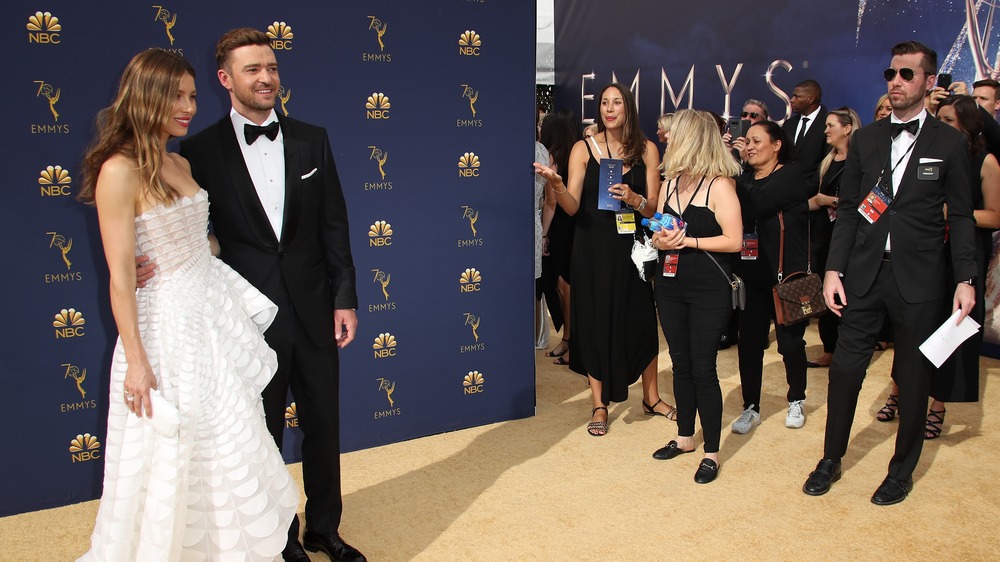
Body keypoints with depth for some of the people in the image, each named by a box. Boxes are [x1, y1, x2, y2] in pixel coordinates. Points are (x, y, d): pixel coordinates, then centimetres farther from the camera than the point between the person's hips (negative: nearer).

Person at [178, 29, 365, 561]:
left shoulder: (312, 140, 3)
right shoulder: (201, 150, -4)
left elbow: (334, 225, 3)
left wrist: (344, 299, 0)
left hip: (313, 312, 3)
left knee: (323, 426, 14)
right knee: (264, 435, 12)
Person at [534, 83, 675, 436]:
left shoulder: (646, 150, 2)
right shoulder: (583, 149, -3)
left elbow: (654, 209, 0)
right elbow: (572, 207, -11)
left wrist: (634, 199, -21)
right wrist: (556, 185, -31)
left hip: (632, 246, 1)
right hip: (593, 247, -1)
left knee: (641, 319, 7)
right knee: (595, 321, 4)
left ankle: (651, 397, 28)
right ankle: (599, 405, 19)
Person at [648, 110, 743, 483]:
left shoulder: (719, 186, -11)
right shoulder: (670, 184, 10)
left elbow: (734, 241, -15)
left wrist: (689, 240, -19)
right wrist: (660, 241, -9)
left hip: (708, 290, -6)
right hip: (671, 286, 7)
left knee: (703, 368, -2)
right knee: (680, 364, 14)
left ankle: (712, 452, 10)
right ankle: (685, 436, 29)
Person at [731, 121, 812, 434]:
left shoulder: (790, 176, -8)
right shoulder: (744, 180, 11)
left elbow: (754, 207, -24)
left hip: (788, 276, -4)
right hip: (752, 275, 4)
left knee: (790, 341, 7)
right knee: (749, 342, 3)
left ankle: (796, 402, 28)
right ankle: (751, 408, 15)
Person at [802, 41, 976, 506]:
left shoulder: (949, 143, 1)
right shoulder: (864, 139, 7)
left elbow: (961, 217, 1)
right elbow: (848, 209, 7)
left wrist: (966, 279, -7)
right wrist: (833, 269, 0)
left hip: (918, 277, -2)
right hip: (864, 272, 2)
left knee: (914, 376, 9)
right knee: (845, 367, 4)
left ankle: (902, 469, 26)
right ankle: (831, 459, 22)